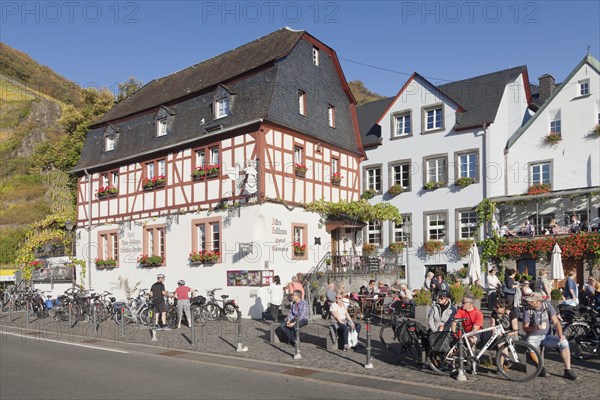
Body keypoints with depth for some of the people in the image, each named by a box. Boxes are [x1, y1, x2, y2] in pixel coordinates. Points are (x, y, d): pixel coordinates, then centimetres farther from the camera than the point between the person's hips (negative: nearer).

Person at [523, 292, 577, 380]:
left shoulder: (547, 306, -4)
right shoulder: (528, 311, -9)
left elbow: (556, 322, -4)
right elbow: (525, 328, -11)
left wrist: (560, 334, -22)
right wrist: (535, 327, -32)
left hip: (547, 336, 2)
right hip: (534, 336, -2)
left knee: (564, 342, -25)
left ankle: (568, 370, -18)